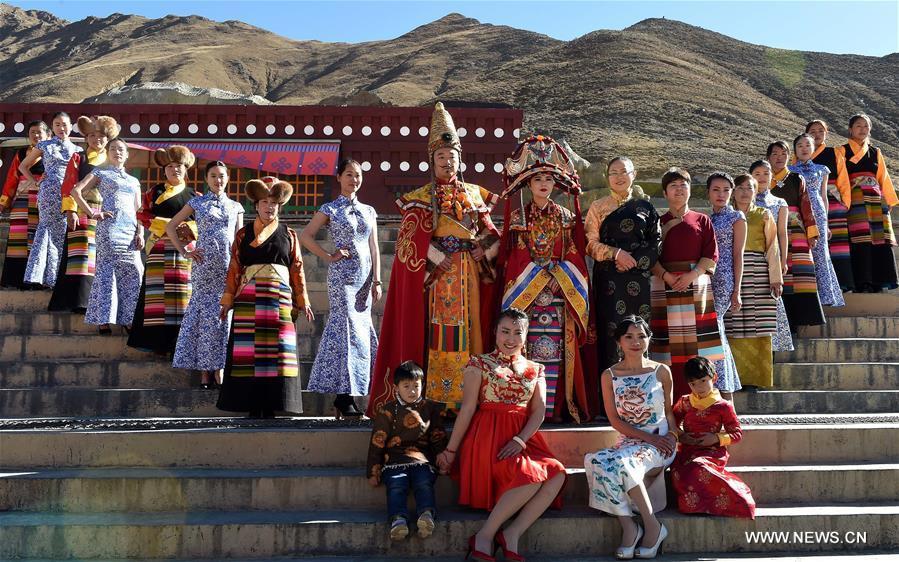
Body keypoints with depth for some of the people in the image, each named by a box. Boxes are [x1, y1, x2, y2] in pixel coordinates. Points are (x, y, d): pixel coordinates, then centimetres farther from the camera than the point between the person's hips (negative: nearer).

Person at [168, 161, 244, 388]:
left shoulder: (236, 206, 15)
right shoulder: (197, 203, 9)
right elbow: (170, 227, 11)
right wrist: (184, 251, 3)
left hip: (229, 266, 2)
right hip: (204, 265, -2)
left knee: (224, 314, 0)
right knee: (205, 314, -2)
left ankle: (219, 368, 7)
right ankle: (205, 372, 2)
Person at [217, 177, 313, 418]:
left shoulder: (289, 235, 13)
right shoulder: (243, 234, 10)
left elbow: (297, 270, 9)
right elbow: (234, 269, 6)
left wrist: (302, 301, 4)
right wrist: (227, 301, 2)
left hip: (280, 298, 1)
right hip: (248, 299, 0)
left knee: (277, 351, -2)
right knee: (249, 350, -2)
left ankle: (271, 406, 3)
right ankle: (253, 406, 4)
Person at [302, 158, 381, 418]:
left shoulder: (369, 211, 16)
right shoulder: (330, 209, 2)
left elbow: (374, 249, 13)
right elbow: (305, 236, -2)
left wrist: (376, 281, 6)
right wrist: (329, 257, -8)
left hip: (364, 277, 5)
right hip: (342, 275, -5)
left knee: (362, 330, 4)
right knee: (347, 329, -9)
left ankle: (344, 397, 12)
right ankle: (344, 398, -5)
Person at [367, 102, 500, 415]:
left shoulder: (475, 194, 15)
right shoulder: (420, 197, 5)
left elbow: (490, 235, 13)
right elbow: (411, 240, -5)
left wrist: (480, 250, -4)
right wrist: (442, 258, -12)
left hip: (469, 276, 3)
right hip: (435, 275, -3)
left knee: (469, 329, 1)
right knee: (437, 333, -7)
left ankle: (466, 398, 6)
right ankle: (434, 400, -5)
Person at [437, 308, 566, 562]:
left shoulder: (535, 370, 15)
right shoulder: (479, 364, 3)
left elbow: (539, 411, 4)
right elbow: (467, 408, -2)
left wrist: (520, 440, -13)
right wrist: (450, 450, -6)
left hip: (523, 438, 5)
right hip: (488, 437, -5)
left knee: (557, 474, -23)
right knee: (532, 476, -29)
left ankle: (512, 534, -19)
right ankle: (485, 536, -16)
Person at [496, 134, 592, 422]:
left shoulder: (565, 217, 11)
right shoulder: (518, 217, 7)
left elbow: (573, 256, 9)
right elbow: (513, 259, 4)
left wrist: (558, 275, -4)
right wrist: (540, 272, -4)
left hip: (558, 293, 1)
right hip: (525, 292, -1)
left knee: (556, 349, -3)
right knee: (526, 348, -5)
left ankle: (554, 406, 3)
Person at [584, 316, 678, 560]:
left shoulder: (661, 371, 4)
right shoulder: (609, 375, 5)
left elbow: (669, 411, 14)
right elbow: (615, 420, 0)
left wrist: (672, 434, -6)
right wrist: (649, 437, -10)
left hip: (660, 444, -2)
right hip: (627, 442, 2)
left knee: (622, 462, -35)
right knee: (596, 461, -32)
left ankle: (652, 526, -20)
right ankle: (628, 527, -22)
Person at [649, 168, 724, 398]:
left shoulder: (702, 221, 11)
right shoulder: (658, 223, 11)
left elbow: (711, 255, 3)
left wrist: (691, 275, -11)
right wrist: (667, 277, -13)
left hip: (697, 285, 0)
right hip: (665, 286, 0)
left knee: (697, 342, -5)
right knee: (671, 342, -4)